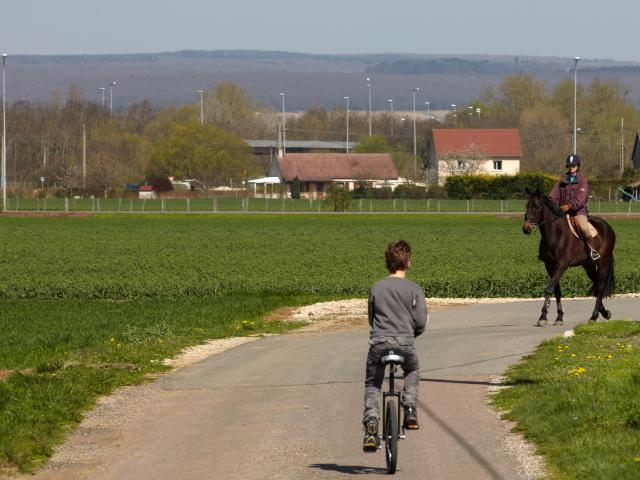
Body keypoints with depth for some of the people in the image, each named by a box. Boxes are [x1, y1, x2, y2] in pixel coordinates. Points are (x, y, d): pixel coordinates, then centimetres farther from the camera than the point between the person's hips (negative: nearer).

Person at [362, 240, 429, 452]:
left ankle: (370, 426, -7)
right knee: (412, 371, 31)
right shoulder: (414, 289, -1)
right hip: (404, 343, 0)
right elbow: (421, 321, -2)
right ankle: (410, 409, 14)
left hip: (378, 343, 0)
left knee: (372, 386, 11)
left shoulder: (376, 288, 5)